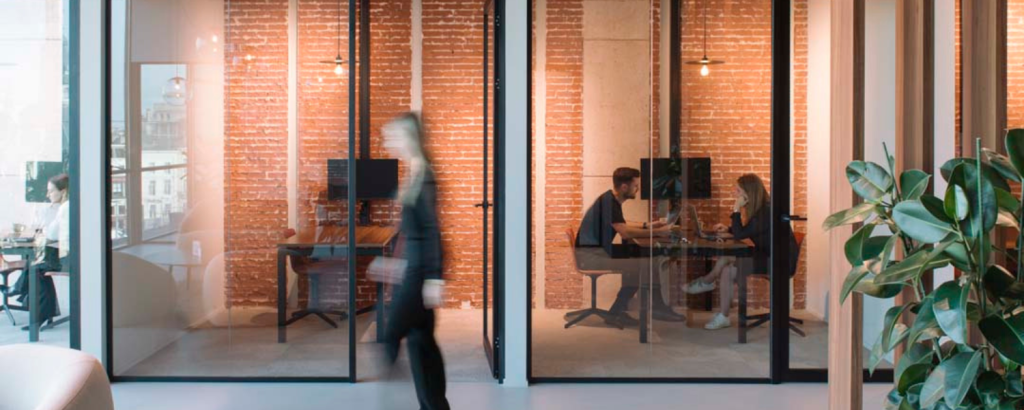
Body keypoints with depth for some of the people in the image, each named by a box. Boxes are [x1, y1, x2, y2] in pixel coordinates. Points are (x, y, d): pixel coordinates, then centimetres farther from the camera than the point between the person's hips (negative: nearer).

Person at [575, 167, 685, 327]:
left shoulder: (612, 200, 11)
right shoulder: (608, 202, -19)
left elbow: (622, 225, 27)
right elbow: (625, 232, -27)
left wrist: (648, 226, 17)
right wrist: (656, 232, -21)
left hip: (599, 250, 10)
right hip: (590, 255, -10)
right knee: (640, 267, -18)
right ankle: (615, 313, -7)